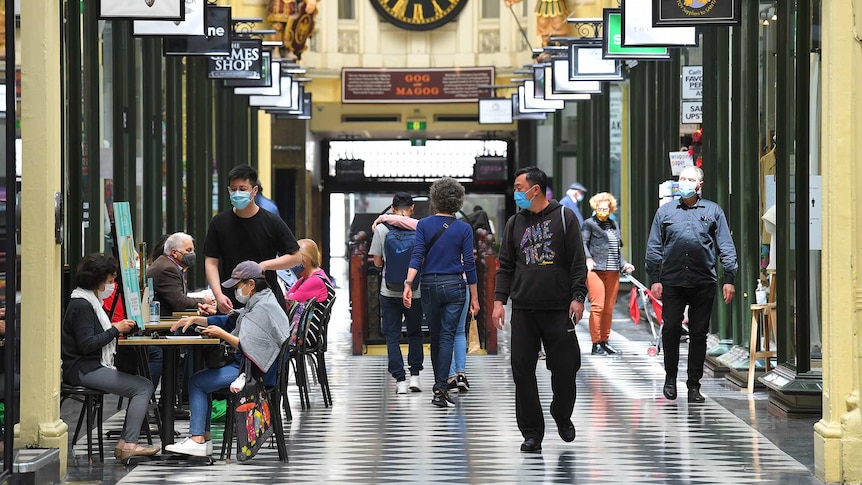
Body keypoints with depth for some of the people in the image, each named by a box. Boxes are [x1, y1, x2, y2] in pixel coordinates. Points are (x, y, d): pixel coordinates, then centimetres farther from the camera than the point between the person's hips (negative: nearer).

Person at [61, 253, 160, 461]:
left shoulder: (91, 302, 19)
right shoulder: (82, 305, -14)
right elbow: (86, 344, -21)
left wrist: (121, 327, 3)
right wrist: (115, 330, -14)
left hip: (92, 367, 11)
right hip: (83, 371, -11)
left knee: (143, 386, 6)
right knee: (143, 387, -14)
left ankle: (126, 443, -1)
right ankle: (128, 444, -17)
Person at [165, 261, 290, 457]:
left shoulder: (264, 308, -18)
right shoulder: (257, 304, 15)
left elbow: (248, 347, -24)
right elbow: (228, 321, 24)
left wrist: (222, 334, -14)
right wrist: (195, 319, 14)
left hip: (257, 372, -11)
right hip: (246, 366, 11)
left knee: (197, 382, -6)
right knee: (202, 378, 17)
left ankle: (198, 440, -8)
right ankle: (203, 438, 9)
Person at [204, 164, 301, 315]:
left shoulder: (272, 222, 0)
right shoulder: (219, 223, 4)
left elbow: (295, 257, 3)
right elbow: (211, 262, 4)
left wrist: (265, 265, -11)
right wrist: (218, 294, -10)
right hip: (230, 305, 1)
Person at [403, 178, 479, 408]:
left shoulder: (424, 225, 0)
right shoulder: (463, 228, -3)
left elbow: (417, 256, -11)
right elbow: (469, 264, -2)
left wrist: (408, 284, -15)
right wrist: (474, 298, 3)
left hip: (429, 285, 2)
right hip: (454, 285, -2)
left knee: (435, 336, 15)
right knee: (447, 336, -3)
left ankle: (439, 384, 28)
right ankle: (441, 389, -13)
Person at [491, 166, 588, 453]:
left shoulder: (564, 218, 2)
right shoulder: (515, 223, 12)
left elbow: (578, 262, 0)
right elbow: (505, 266, 13)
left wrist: (578, 297, -9)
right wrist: (499, 300, 3)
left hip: (559, 310, -3)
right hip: (523, 310, 3)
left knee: (564, 368, 0)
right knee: (523, 371, -2)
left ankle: (562, 416, 28)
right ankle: (532, 433, 6)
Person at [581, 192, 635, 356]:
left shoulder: (614, 225, 21)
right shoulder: (589, 224, 3)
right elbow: (583, 242, -8)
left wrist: (623, 263, 13)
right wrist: (588, 258, -24)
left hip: (613, 272, 6)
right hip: (596, 270, -6)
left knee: (609, 309, 6)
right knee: (597, 306, -10)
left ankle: (604, 341, 14)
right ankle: (596, 344, -7)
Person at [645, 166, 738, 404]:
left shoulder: (713, 211, 8)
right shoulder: (665, 211, 10)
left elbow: (726, 248, 7)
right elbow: (654, 248, 10)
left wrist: (729, 279, 0)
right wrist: (654, 279, 2)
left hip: (703, 284, 0)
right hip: (672, 283, 0)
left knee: (699, 333, 2)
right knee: (670, 330, -2)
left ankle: (694, 385, 9)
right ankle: (670, 378, 16)